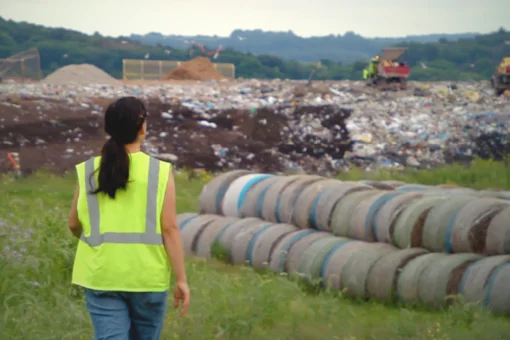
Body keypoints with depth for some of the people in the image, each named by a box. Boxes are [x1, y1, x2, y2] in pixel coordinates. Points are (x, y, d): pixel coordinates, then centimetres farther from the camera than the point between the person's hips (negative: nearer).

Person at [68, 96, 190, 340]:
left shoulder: (88, 171, 0)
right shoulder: (160, 172, -7)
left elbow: (74, 224, 9)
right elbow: (170, 229, -9)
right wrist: (181, 279, -3)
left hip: (102, 276, 1)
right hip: (147, 276, -1)